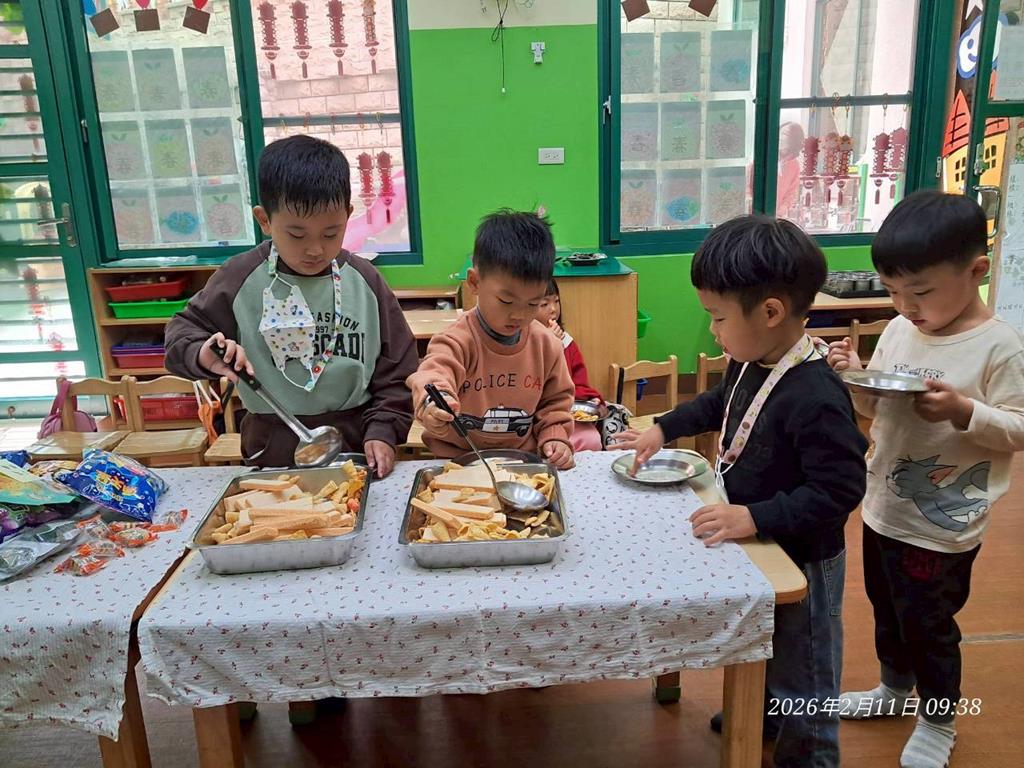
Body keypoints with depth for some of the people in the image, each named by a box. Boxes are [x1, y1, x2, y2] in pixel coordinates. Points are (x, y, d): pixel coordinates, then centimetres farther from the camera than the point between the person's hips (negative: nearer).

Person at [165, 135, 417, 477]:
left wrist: (383, 431, -6)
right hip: (274, 453, 1)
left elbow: (396, 365, 4)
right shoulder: (241, 278, -4)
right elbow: (183, 331, 7)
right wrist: (204, 355, -15)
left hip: (356, 445, 0)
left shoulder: (365, 280, -1)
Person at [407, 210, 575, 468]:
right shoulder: (458, 341, -15)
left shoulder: (547, 345, 0)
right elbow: (432, 376, -34)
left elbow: (555, 401, 14)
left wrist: (555, 439, -3)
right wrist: (433, 404, -56)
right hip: (459, 462, -4)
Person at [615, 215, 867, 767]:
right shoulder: (752, 365, -5)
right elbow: (719, 403, 16)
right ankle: (765, 714, 57)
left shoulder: (815, 398, -34)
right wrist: (664, 429, 12)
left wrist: (754, 517, -35)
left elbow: (839, 489, -32)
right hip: (759, 547, 9)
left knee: (801, 676, 14)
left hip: (800, 561, -9)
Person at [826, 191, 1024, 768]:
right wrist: (854, 375, -11)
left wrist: (963, 411, -32)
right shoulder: (898, 331, -1)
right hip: (884, 510, 6)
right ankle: (895, 689, 48)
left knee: (929, 625, 12)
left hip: (943, 527, -6)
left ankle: (940, 721, 36)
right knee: (889, 612, 24)